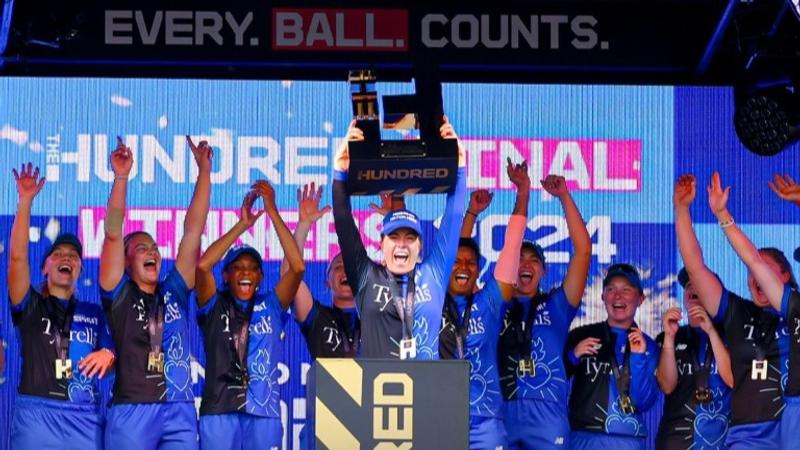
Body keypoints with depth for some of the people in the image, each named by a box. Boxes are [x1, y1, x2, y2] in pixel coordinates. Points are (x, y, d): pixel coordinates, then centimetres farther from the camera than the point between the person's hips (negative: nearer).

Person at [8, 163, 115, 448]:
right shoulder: (30, 306, 12)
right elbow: (17, 256, -2)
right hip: (35, 414, -2)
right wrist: (25, 201, -7)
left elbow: (109, 366, 16)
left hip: (84, 418, 2)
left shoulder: (94, 313, 19)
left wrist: (107, 356, -9)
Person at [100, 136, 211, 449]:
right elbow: (113, 234, -2)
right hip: (131, 411, -3)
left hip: (180, 412, 3)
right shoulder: (119, 294, 8)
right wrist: (121, 178, -11)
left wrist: (204, 171, 8)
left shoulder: (174, 291, 16)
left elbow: (193, 230, 13)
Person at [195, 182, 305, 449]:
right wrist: (243, 224, -9)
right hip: (219, 410, -2)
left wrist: (273, 212, -7)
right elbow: (203, 265, -10)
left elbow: (297, 267, -2)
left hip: (264, 412, 2)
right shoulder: (214, 305, 8)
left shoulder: (271, 306, 11)